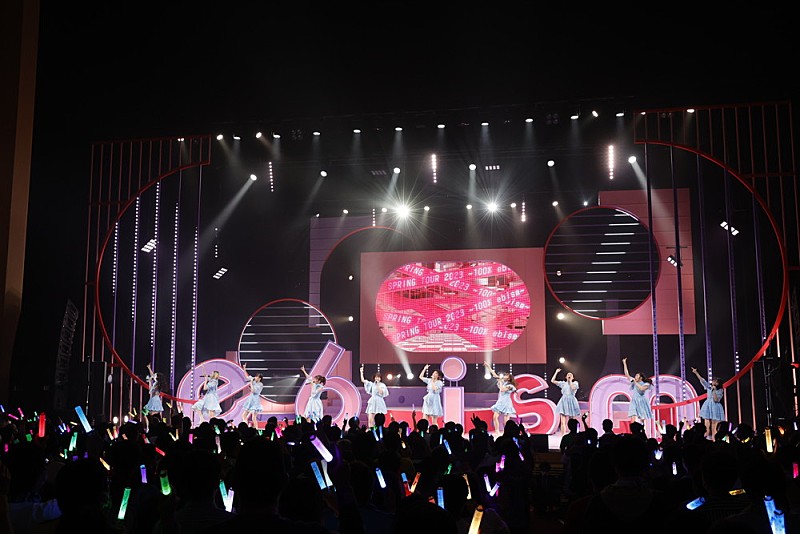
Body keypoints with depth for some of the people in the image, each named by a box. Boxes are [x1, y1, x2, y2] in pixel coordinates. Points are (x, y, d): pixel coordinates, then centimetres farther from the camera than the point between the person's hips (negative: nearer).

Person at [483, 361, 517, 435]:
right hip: (500, 402, 6)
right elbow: (494, 374, 12)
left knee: (506, 421, -7)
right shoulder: (503, 382, 9)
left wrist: (500, 381, -12)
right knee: (495, 417, -7)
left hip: (506, 403, -6)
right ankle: (497, 432, -2)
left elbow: (502, 389, -24)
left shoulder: (510, 386, -8)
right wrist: (488, 366, 12)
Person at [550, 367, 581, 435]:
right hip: (564, 402, 1)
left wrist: (570, 381, -3)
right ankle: (562, 434, -11)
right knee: (563, 421, -9)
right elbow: (552, 380, 7)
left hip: (571, 402, -1)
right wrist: (556, 372, 9)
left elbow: (573, 388, -15)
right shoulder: (563, 383, 12)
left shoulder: (575, 383, 8)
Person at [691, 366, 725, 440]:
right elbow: (702, 380, 5)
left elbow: (716, 400, -15)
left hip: (715, 407, -3)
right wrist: (696, 372, 2)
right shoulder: (709, 387, 6)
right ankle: (708, 435, 4)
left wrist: (714, 390, -20)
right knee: (707, 421, -1)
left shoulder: (719, 391, -5)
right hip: (708, 406, 4)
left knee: (714, 422, -4)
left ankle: (713, 437, -2)